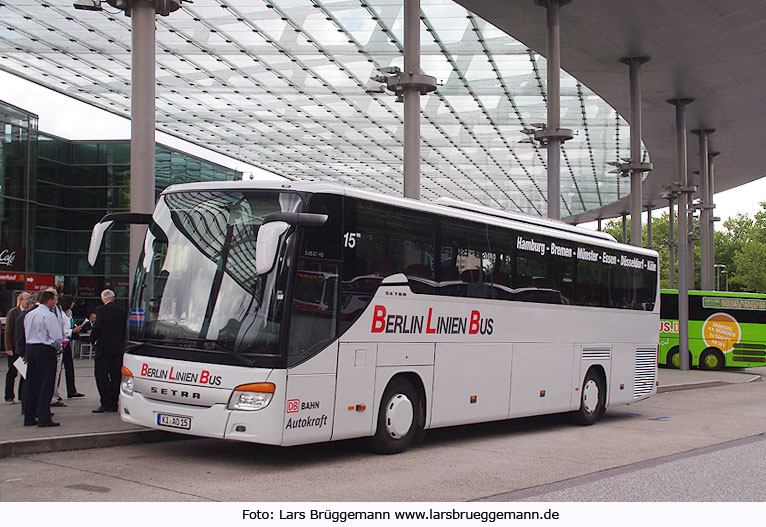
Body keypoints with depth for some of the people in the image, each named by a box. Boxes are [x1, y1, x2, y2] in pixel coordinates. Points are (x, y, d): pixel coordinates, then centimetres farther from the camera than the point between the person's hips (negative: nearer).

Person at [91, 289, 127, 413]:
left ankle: (106, 403, -8)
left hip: (104, 347, -5)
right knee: (115, 377, 8)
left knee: (101, 375, -1)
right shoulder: (123, 311, 8)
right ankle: (113, 404, 9)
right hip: (119, 348, 5)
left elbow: (97, 327, -14)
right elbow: (126, 329, 7)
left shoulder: (100, 310, -5)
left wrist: (93, 340, 2)